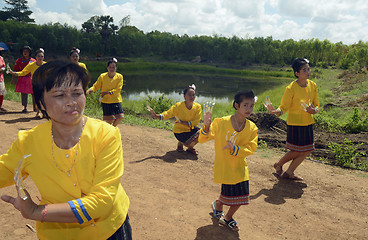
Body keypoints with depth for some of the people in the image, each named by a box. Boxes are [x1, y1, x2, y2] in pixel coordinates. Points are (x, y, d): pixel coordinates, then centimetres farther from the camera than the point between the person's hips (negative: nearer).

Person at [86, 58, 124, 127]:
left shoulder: (119, 77, -3)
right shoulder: (102, 76, -2)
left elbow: (118, 89, -12)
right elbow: (96, 86, 3)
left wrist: (107, 92, -21)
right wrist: (89, 90, -17)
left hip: (116, 100, 1)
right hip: (105, 101, -1)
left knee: (120, 116, -6)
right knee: (110, 119, -7)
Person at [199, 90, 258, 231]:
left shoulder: (252, 128, -5)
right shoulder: (221, 123, -15)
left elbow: (251, 148, -11)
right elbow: (202, 140, -13)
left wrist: (235, 149, -28)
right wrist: (207, 126, -33)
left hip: (240, 168, 4)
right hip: (224, 167, -4)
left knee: (241, 197, 10)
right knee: (230, 195, 2)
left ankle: (227, 218, 38)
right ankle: (218, 205, 39)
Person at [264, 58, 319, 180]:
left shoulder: (313, 85, 2)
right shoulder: (291, 88, -16)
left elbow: (316, 105, 10)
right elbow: (284, 107, -13)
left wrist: (314, 110, -13)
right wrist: (275, 111, -35)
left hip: (308, 123, 7)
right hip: (295, 123, -6)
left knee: (307, 150, 8)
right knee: (296, 151, 0)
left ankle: (289, 172, 24)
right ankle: (278, 165, 27)